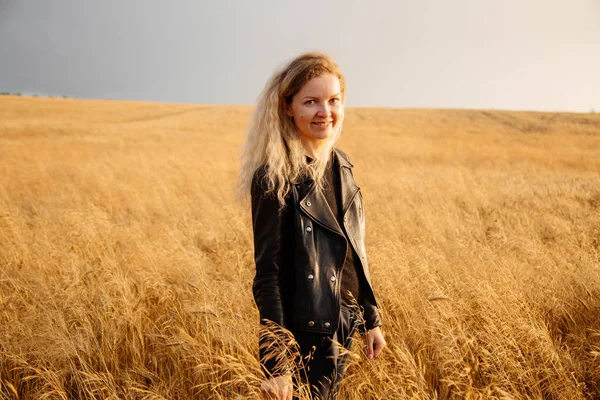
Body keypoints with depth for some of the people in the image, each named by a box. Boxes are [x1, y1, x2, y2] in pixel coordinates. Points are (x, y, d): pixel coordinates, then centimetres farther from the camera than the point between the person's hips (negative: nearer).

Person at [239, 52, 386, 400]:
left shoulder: (340, 165, 4)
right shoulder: (274, 179, -18)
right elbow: (268, 274, -17)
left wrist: (372, 319, 14)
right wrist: (278, 365, -19)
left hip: (343, 329, 7)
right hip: (306, 335, -7)